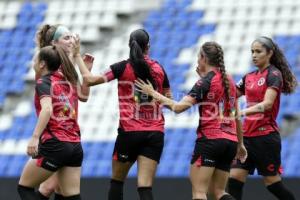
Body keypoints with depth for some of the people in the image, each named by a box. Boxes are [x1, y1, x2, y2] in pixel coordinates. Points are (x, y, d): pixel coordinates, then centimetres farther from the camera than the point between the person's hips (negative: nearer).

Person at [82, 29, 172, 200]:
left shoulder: (123, 68, -4)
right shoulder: (159, 69, 6)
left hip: (130, 132, -2)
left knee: (117, 181, 17)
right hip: (155, 134, 2)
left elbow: (90, 80, -8)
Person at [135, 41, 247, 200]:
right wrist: (240, 144, 29)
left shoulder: (205, 82, -8)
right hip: (230, 141, 7)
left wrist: (153, 93, -7)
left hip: (210, 140, -7)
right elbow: (236, 116, 20)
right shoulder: (228, 81, 13)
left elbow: (178, 107, -17)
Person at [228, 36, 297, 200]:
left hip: (266, 136, -7)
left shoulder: (274, 74, -9)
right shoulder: (249, 77, 13)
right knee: (234, 179, -2)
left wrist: (242, 112, -36)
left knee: (272, 183, 0)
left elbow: (267, 103, -23)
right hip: (247, 136, 7)